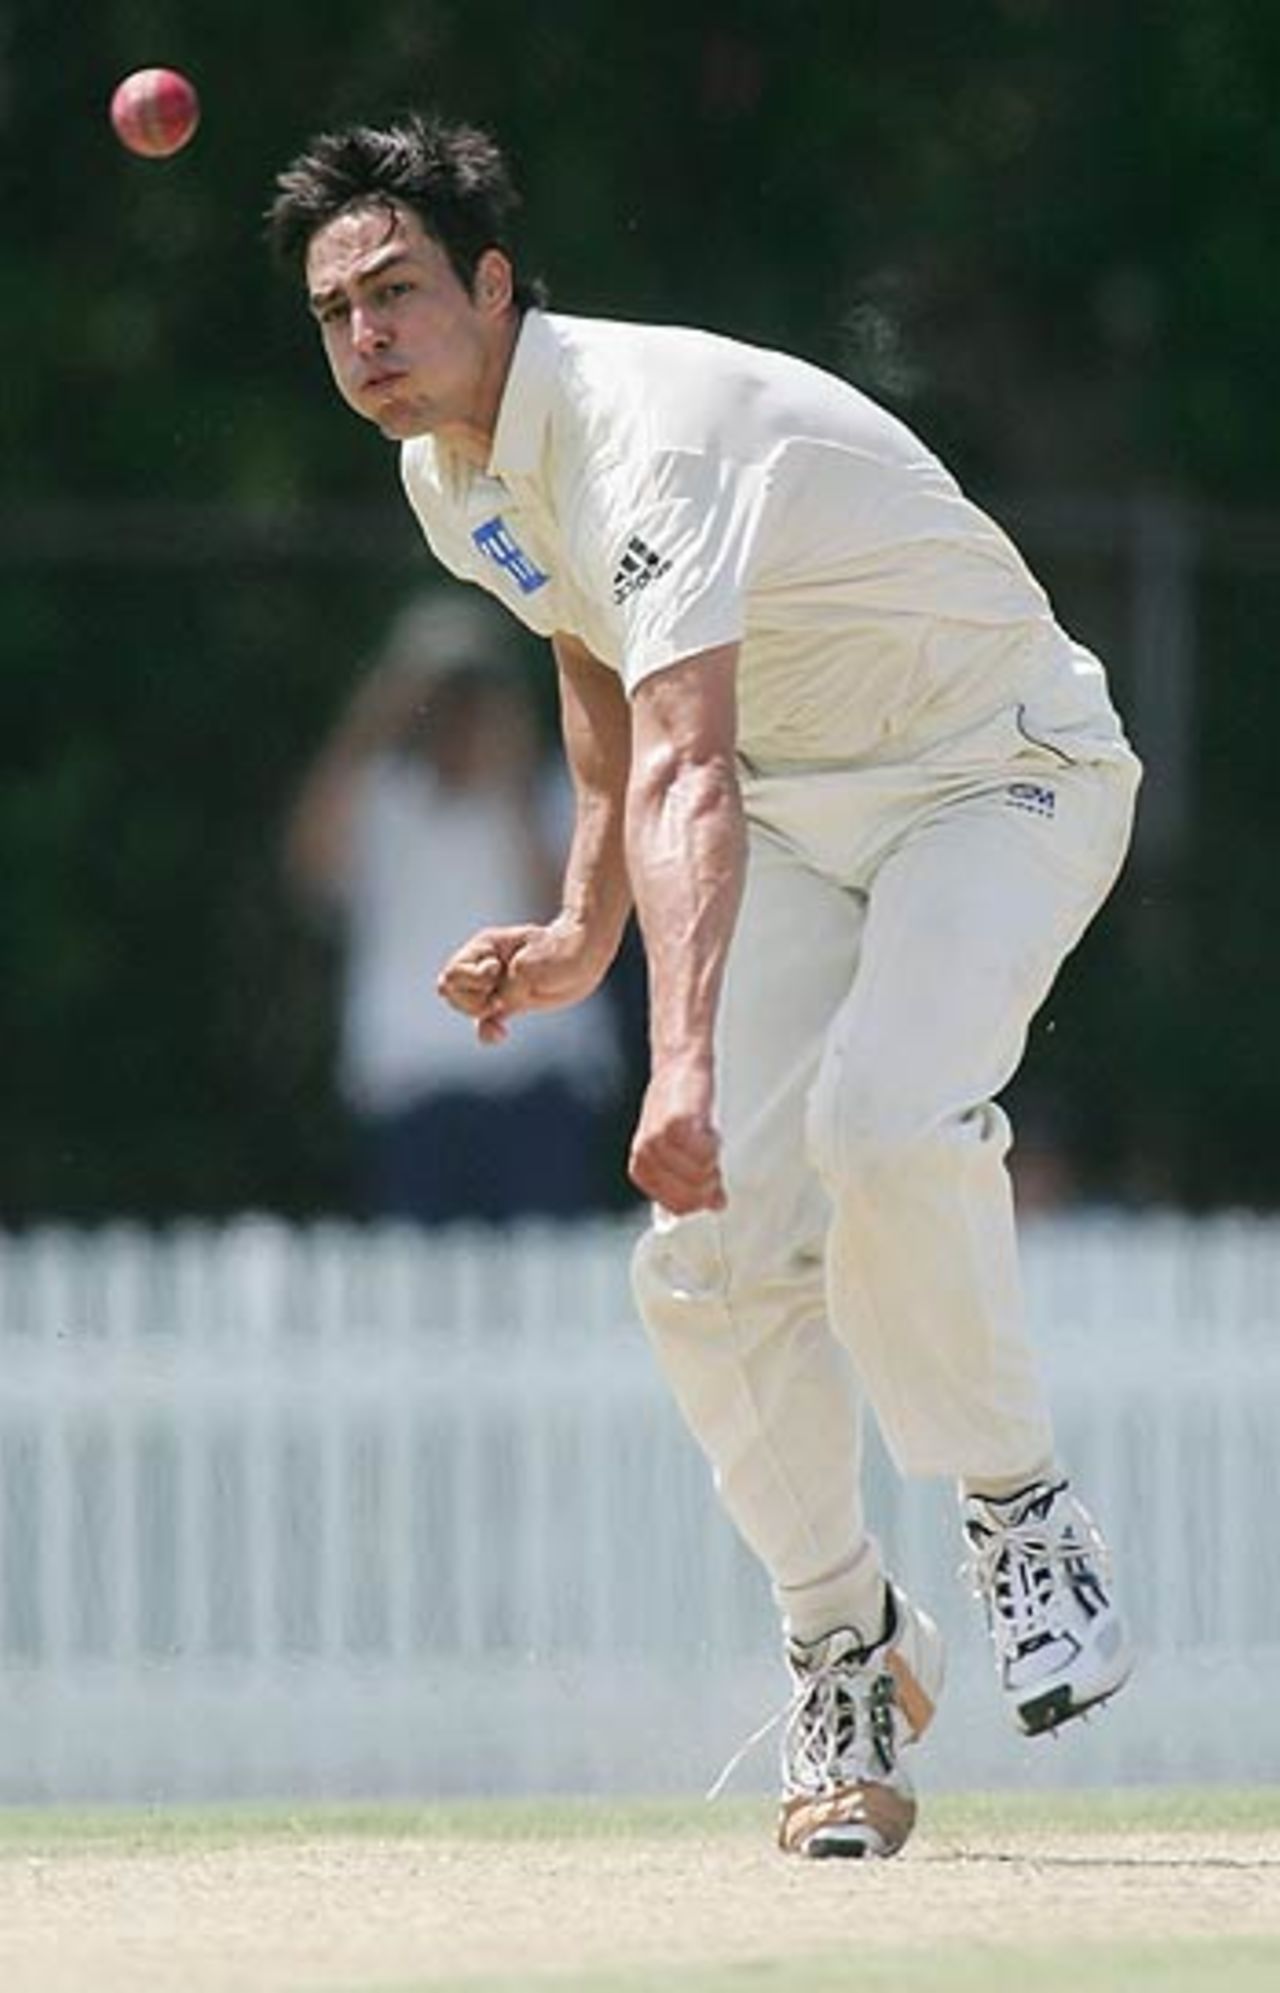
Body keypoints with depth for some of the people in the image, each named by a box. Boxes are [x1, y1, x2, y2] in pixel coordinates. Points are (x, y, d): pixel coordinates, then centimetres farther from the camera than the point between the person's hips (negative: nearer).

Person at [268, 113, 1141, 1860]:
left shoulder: (649, 436, -33)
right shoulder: (451, 476, -3)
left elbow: (689, 776, -46)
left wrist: (686, 1062, -57)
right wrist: (584, 932, 7)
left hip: (1004, 779, -8)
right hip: (802, 817, 8)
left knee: (883, 1122, -35)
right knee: (711, 1256, -8)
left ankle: (1021, 1510, -13)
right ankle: (848, 1650, 10)